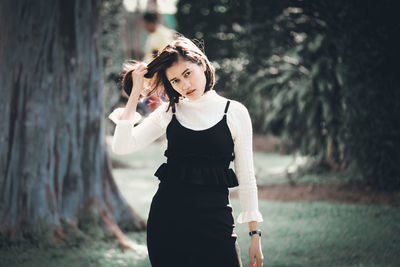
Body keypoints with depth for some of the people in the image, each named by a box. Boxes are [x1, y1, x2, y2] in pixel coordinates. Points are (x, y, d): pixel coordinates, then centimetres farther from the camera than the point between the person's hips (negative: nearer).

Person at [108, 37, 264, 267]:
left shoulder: (234, 112, 3)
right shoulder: (169, 112, 9)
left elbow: (246, 177, 4)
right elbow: (122, 146, -2)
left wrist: (255, 233, 1)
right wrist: (136, 93, -3)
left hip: (214, 216, -2)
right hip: (168, 216, 2)